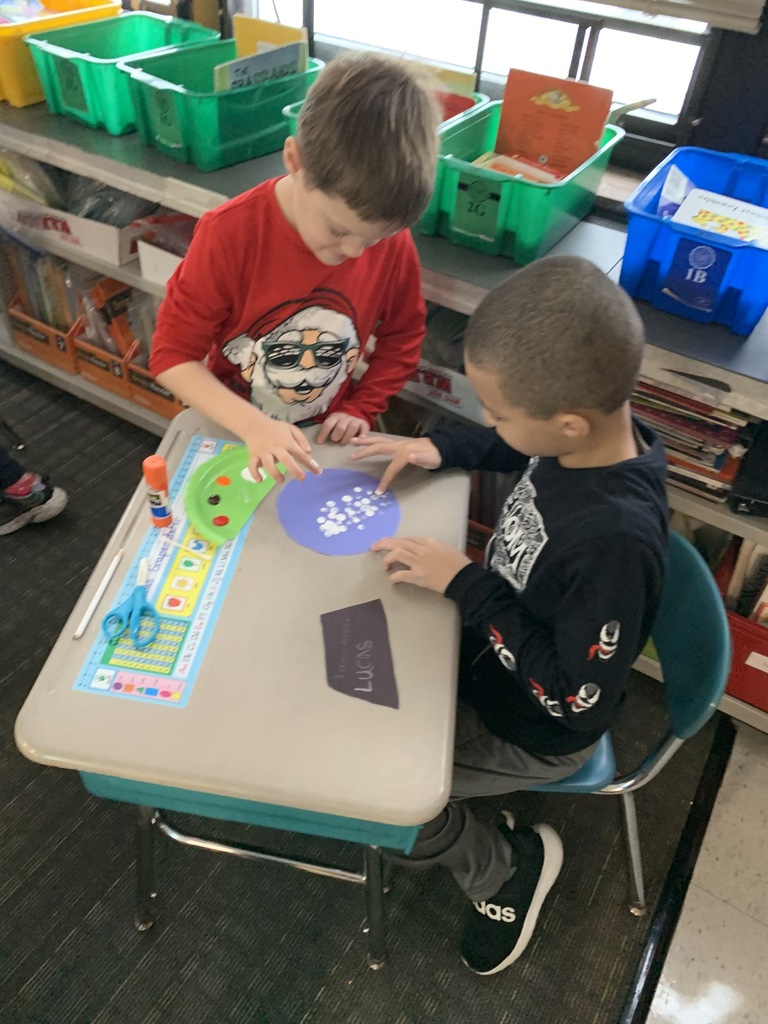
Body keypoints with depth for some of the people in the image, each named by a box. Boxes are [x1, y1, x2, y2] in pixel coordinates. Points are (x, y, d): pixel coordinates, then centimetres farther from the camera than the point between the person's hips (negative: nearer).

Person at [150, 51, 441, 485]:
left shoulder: (392, 242, -13)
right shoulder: (229, 234, -20)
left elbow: (402, 337, 4)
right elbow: (172, 354, -16)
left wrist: (361, 409, -6)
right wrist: (253, 426, -28)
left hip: (324, 446, 1)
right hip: (231, 434, 0)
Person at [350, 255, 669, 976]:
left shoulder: (615, 540, -40)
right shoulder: (588, 430, -18)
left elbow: (574, 696, -29)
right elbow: (518, 450, 7)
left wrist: (465, 584, -28)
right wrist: (440, 447, -8)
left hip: (536, 730, -7)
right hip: (496, 647, 8)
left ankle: (505, 869, 20)